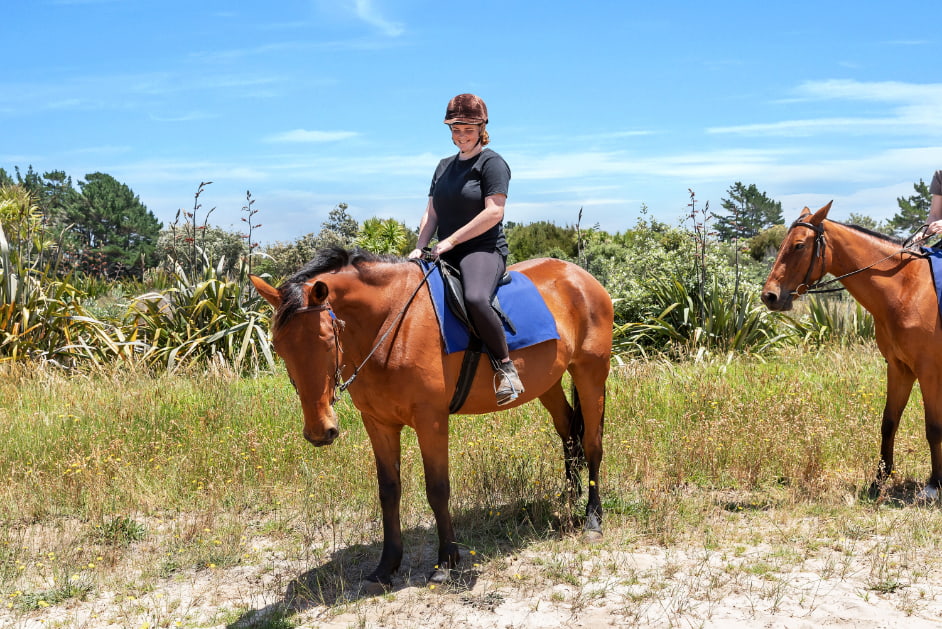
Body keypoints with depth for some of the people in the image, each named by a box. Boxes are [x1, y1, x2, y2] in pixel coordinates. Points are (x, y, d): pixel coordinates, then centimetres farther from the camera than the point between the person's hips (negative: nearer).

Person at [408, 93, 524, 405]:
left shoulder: (492, 163, -3)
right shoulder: (445, 166, 19)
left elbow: (494, 211, -15)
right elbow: (432, 213, 18)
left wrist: (451, 241, -17)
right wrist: (420, 247, 0)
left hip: (483, 250, -8)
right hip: (446, 255, 8)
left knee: (475, 298, -38)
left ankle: (505, 367, -24)